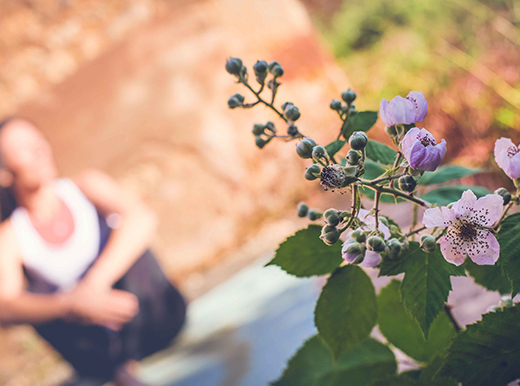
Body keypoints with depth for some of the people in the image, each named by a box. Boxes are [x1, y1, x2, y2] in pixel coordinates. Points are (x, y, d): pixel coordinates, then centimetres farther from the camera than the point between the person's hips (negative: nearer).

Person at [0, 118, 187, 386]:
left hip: (151, 319, 0)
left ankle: (125, 364, -23)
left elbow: (142, 219, -23)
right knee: (36, 294, -25)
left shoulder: (85, 186, -3)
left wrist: (95, 283, -35)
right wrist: (70, 305, -41)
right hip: (97, 337, 1)